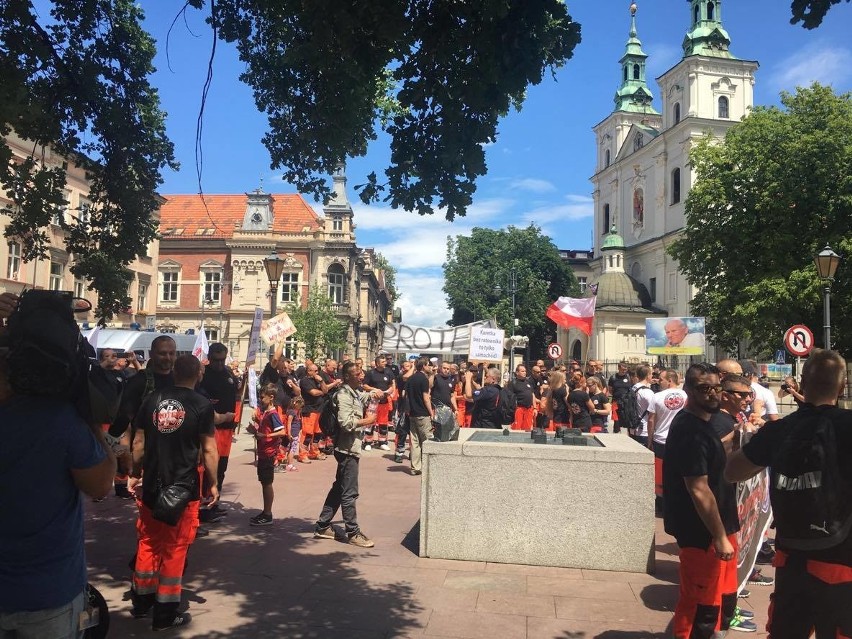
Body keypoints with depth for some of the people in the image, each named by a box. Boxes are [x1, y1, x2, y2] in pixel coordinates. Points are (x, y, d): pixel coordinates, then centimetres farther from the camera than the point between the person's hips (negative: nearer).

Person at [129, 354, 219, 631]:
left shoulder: (152, 399, 2)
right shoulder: (202, 404, -8)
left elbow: (138, 442, 5)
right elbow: (209, 450, -8)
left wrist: (135, 474, 17)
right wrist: (213, 484, 2)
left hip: (151, 484, 4)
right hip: (184, 487, -4)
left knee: (148, 542, 19)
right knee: (174, 548, 6)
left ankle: (141, 602, 31)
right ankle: (165, 613, 14)